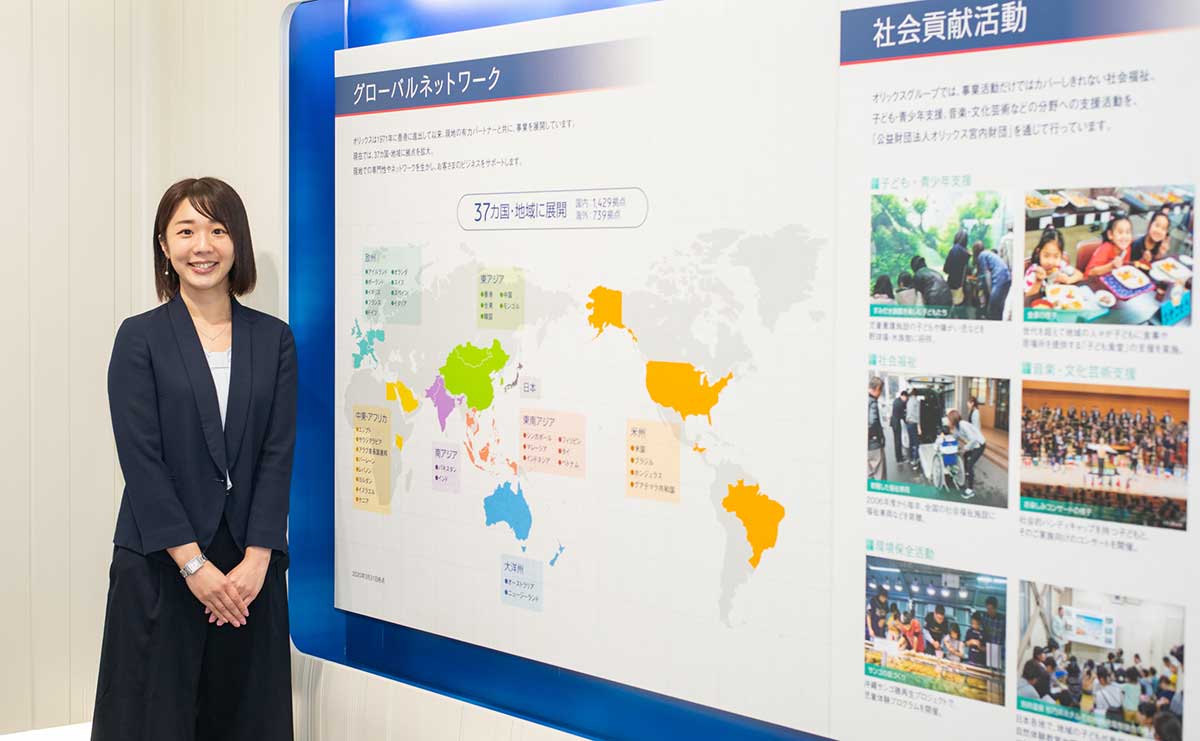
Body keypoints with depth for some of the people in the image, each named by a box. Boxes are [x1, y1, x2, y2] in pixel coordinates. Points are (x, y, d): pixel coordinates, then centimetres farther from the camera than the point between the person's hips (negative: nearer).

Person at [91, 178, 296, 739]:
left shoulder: (273, 339, 5)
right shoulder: (140, 338, -1)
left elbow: (278, 454, 0)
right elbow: (140, 458, -8)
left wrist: (256, 560, -10)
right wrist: (194, 563, -13)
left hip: (252, 565, 2)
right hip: (160, 565, -2)